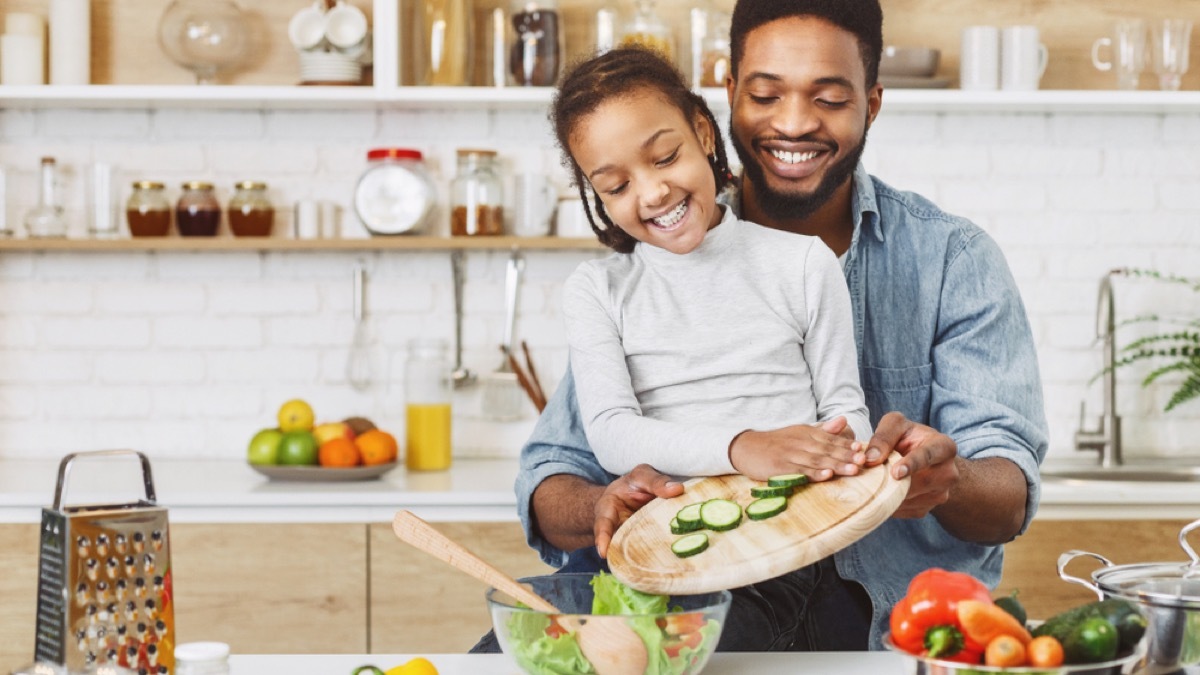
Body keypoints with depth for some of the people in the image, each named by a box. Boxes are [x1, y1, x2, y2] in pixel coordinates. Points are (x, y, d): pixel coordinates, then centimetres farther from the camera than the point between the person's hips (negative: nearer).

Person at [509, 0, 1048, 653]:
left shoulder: (954, 261, 5)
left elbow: (1008, 501, -5)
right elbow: (549, 486, 3)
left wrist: (946, 480, -30)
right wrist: (605, 510, -23)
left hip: (902, 623, 1)